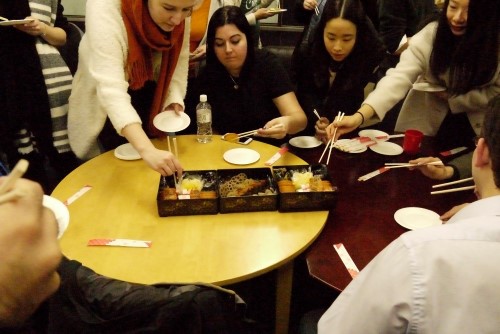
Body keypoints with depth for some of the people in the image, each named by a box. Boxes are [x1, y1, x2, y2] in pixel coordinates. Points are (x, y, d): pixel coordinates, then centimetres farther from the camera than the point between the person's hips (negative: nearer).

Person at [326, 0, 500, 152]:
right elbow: (399, 77, -34)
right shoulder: (430, 34, -23)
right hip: (427, 120, 0)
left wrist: (452, 96, -22)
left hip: (476, 125, 1)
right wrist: (359, 116, -47)